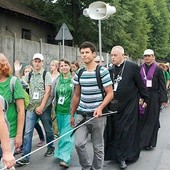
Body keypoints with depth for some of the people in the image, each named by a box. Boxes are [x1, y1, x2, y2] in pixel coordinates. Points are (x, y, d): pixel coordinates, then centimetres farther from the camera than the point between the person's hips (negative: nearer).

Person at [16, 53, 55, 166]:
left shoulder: (46, 74, -4)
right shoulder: (29, 75, 10)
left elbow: (48, 91, -11)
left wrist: (41, 107, -17)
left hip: (44, 107, -3)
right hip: (32, 107, 3)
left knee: (48, 130, 12)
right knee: (27, 132, -4)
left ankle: (51, 148, 35)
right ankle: (26, 157, -1)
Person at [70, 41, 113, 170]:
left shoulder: (102, 71, -8)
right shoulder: (79, 73, 7)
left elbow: (110, 94, -8)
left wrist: (100, 108, -23)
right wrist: (72, 115, 17)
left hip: (97, 115, -4)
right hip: (81, 114, 4)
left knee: (98, 146, 7)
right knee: (79, 143, -4)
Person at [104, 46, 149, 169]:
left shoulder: (132, 67, -8)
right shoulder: (110, 68, 2)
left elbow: (140, 84, -2)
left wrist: (146, 99, 3)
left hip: (129, 106, -3)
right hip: (113, 106, 4)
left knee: (126, 131, 2)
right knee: (114, 130, 10)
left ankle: (123, 157, 12)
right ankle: (114, 153, 25)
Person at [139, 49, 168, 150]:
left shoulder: (158, 69, -4)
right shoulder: (140, 69, 5)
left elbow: (162, 85, -4)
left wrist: (164, 99, -9)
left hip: (154, 98, -3)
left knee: (152, 120, 4)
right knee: (142, 119, 6)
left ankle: (150, 143, 11)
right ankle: (142, 140, 18)